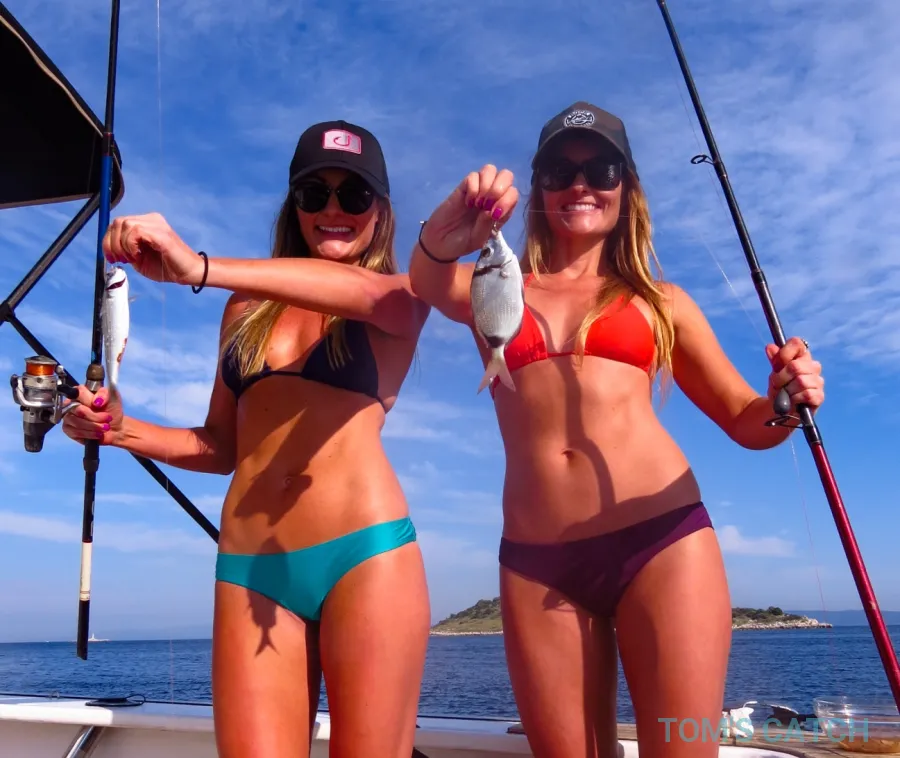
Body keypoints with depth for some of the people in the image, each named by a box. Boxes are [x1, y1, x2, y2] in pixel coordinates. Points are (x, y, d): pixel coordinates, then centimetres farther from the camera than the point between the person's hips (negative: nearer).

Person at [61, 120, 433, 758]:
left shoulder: (401, 298, 7)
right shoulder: (248, 307, 17)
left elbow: (365, 292, -19)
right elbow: (221, 446, 19)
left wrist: (200, 268, -28)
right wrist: (122, 431, 3)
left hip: (365, 554, -2)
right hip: (250, 567, 3)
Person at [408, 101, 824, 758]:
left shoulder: (658, 302, 14)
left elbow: (745, 421, 16)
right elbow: (429, 283, -9)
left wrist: (783, 402, -7)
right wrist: (446, 230, -31)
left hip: (662, 536, 0)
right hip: (536, 560, 1)